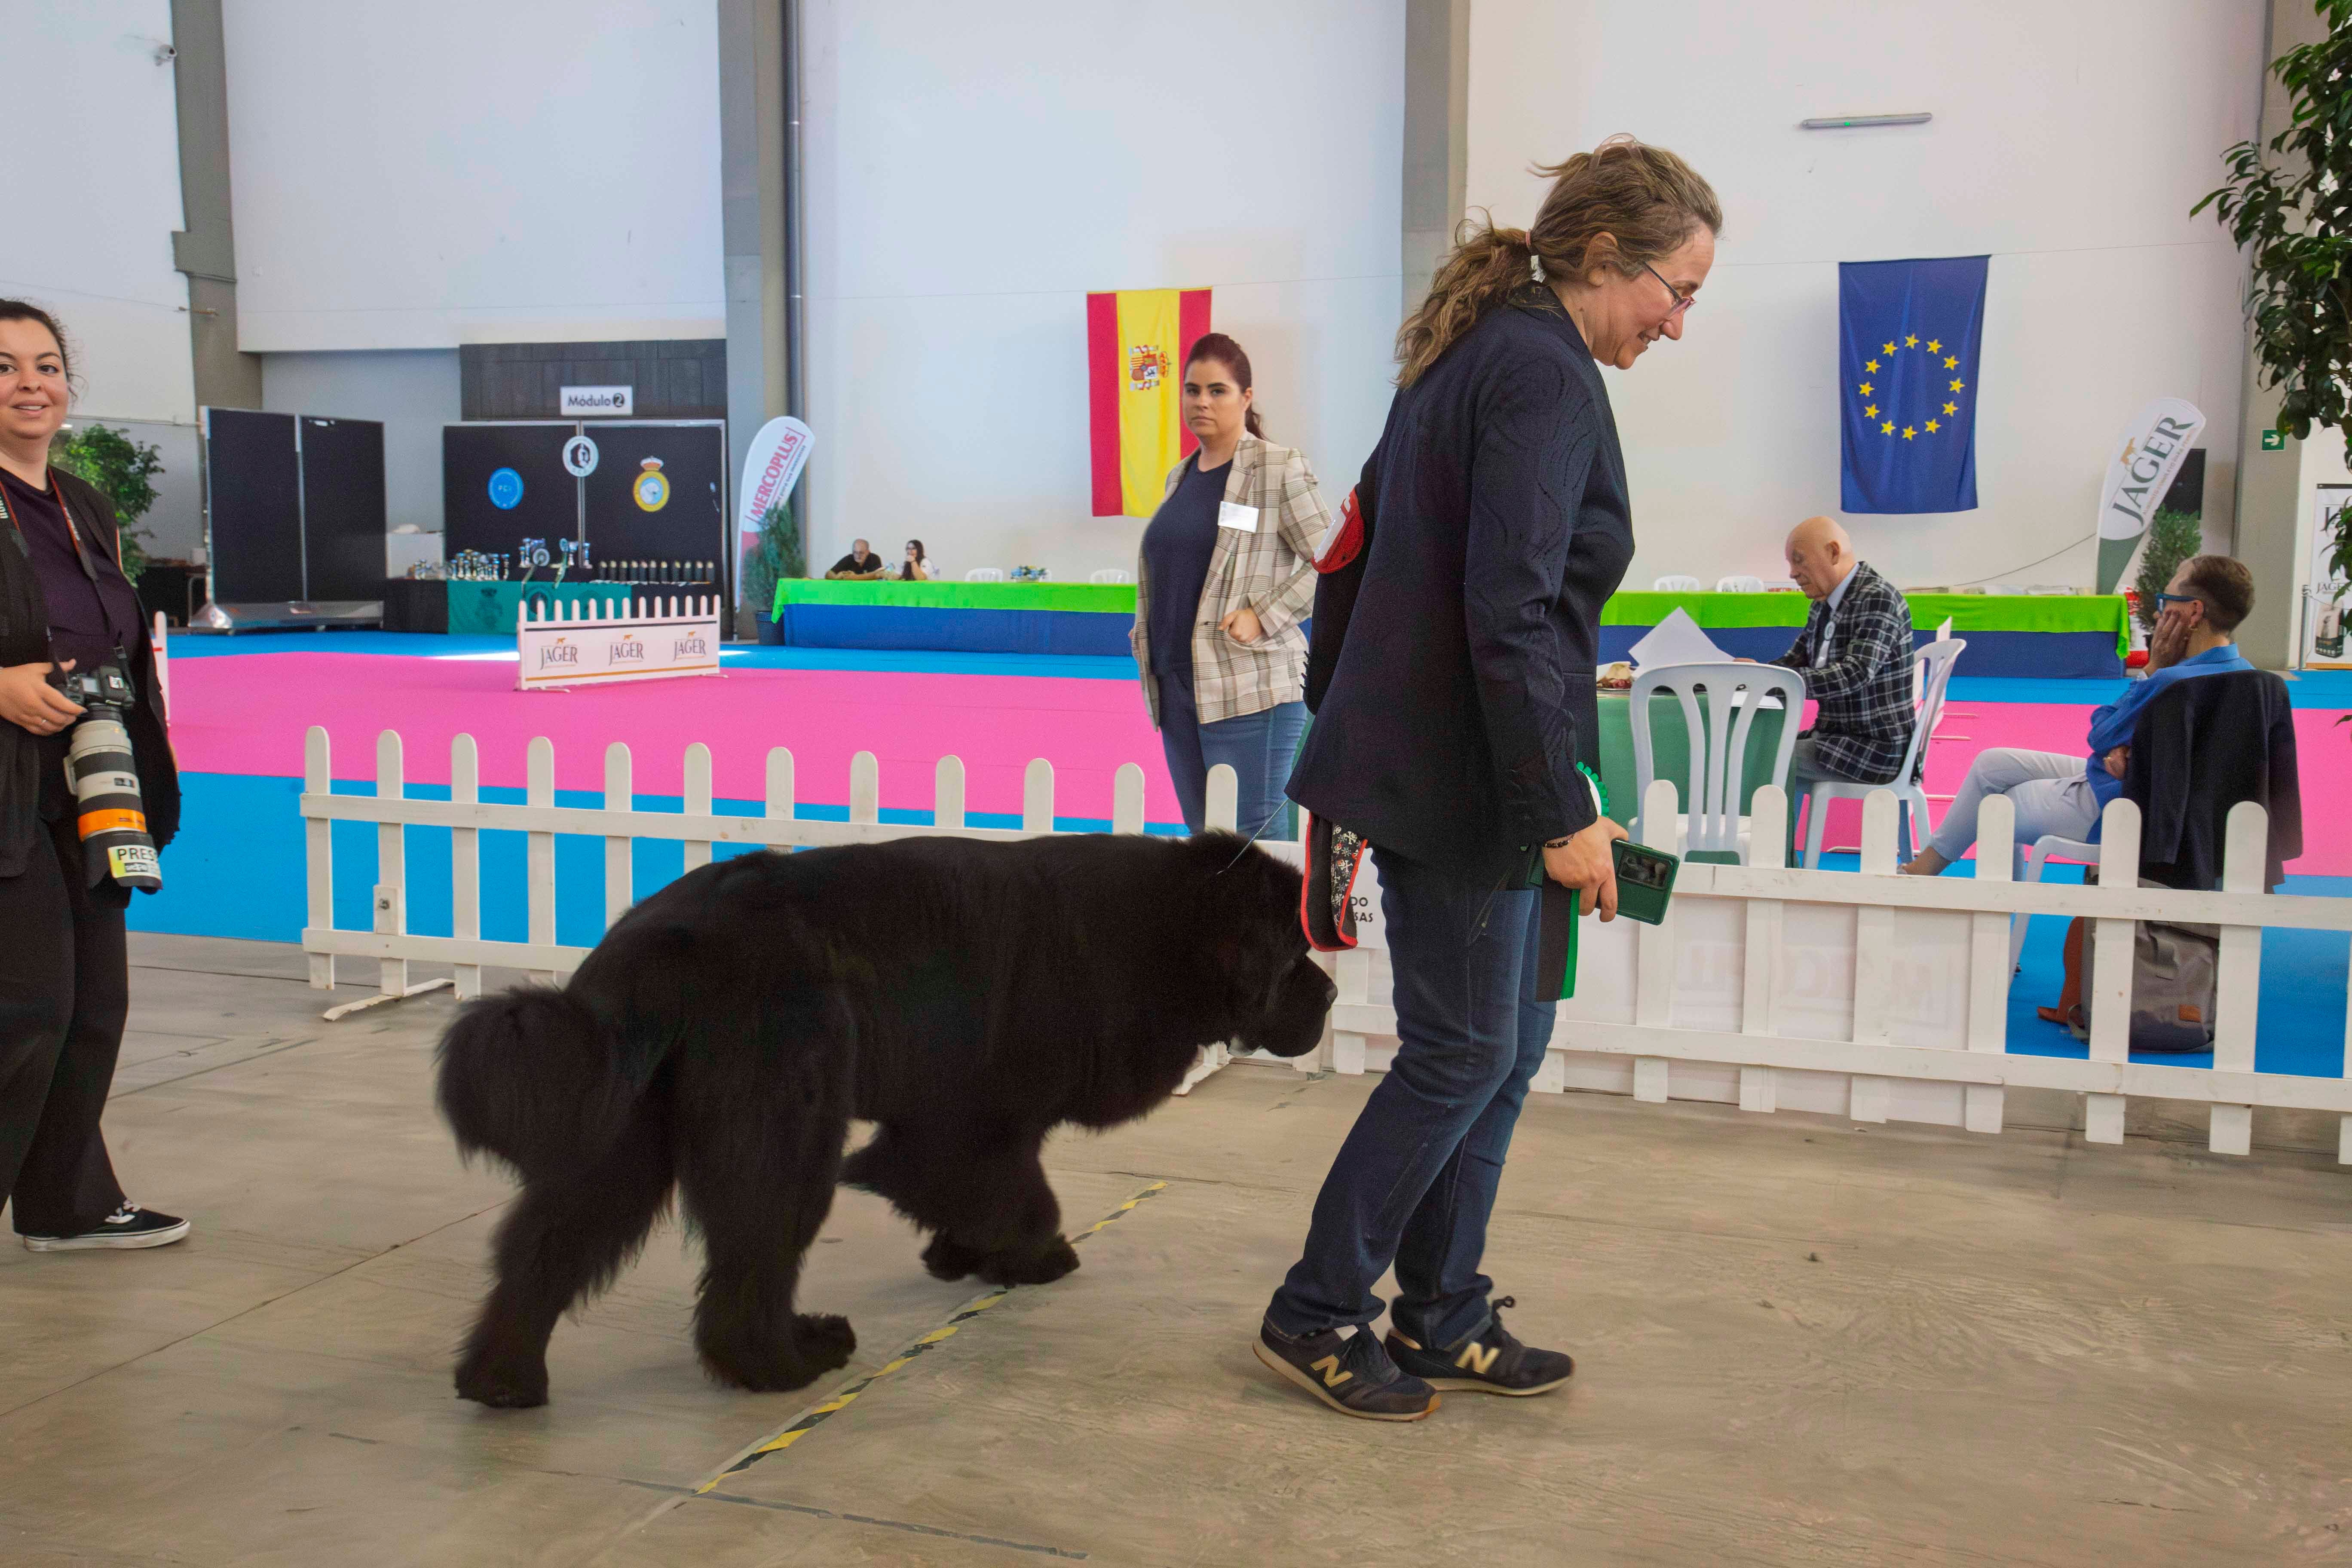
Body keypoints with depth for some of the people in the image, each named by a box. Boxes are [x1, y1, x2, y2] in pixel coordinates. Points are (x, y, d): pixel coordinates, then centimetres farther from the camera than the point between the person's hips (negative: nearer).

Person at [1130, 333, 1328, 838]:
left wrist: (1265, 616, -15)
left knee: (1251, 843, -9)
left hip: (1249, 688, -7)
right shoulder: (1179, 477, 17)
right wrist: (1147, 638, 14)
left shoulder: (1279, 468, -3)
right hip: (1176, 684, 7)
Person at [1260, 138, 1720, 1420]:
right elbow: (1510, 614, -23)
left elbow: (1375, 524, 20)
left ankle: (1440, 1318, 25)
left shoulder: (1472, 350, 15)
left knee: (1504, 1044, 15)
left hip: (1419, 759, 10)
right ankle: (1315, 1316, 13)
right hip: (1461, 778, -10)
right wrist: (1563, 815, -20)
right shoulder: (1547, 374, -16)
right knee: (1463, 1052, 1)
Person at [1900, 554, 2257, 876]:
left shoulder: (2172, 681, -32)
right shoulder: (2241, 672, -1)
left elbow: (2103, 735, -16)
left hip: (2107, 813, -10)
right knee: (1992, 764, 17)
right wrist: (2123, 749, -13)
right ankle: (1931, 862, 25)